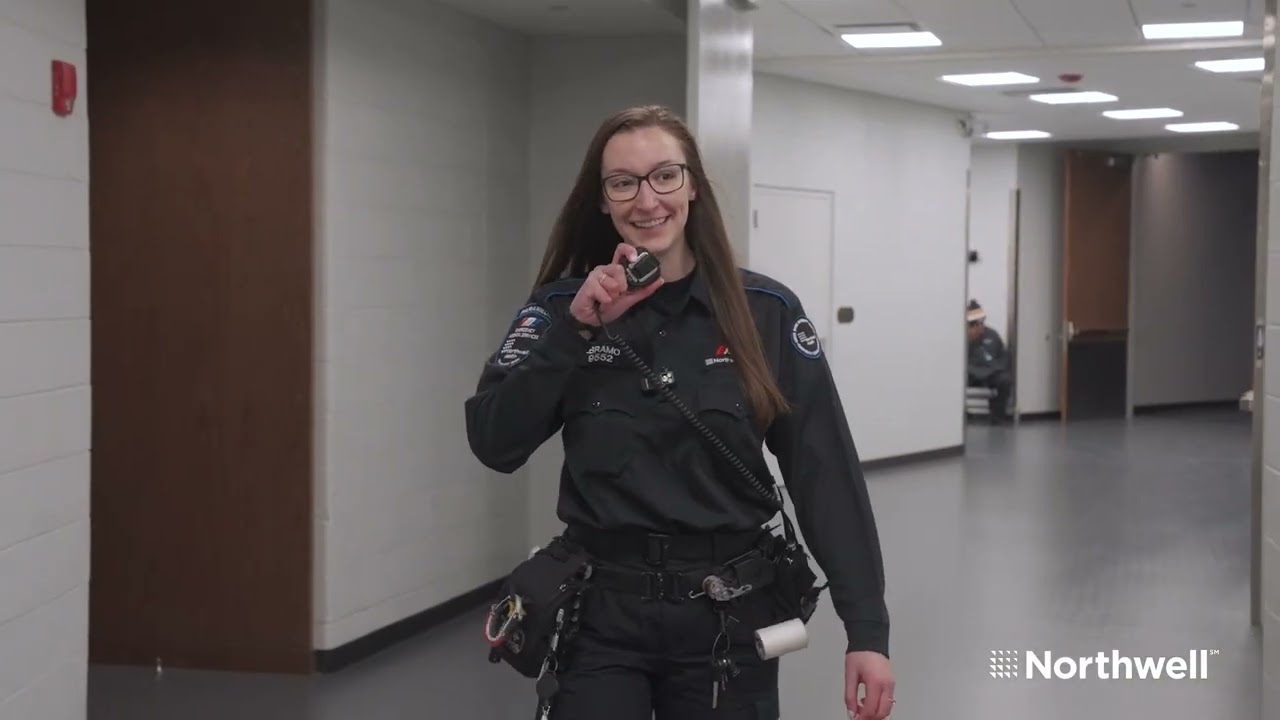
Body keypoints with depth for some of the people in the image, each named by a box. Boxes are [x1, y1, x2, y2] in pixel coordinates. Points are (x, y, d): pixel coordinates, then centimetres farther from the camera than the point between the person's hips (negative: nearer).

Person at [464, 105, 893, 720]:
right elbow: (493, 445, -10)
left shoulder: (766, 311, -4)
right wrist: (576, 329, -18)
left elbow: (826, 474, -5)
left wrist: (867, 629, -9)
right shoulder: (562, 307, -1)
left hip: (729, 618, 1)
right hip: (600, 615, 0)